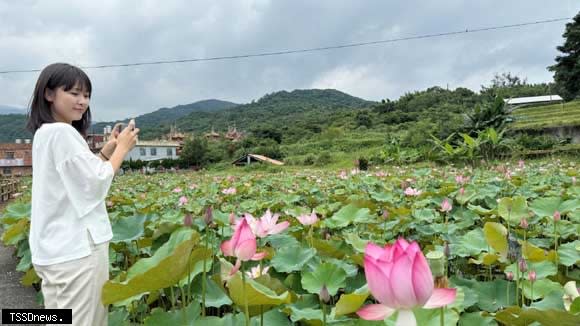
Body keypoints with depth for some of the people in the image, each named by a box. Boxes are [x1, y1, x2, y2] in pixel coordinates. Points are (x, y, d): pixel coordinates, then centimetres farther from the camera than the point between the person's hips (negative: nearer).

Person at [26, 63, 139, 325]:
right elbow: (96, 183, -16)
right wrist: (122, 148, -5)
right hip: (76, 247, -10)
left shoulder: (45, 133, 15)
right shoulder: (62, 132, -16)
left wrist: (106, 151, 10)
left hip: (58, 246, 10)